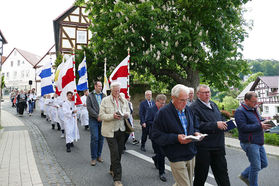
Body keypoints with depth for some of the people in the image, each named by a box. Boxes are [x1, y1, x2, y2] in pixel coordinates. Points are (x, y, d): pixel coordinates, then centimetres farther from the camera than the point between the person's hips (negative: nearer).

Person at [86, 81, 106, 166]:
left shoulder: (104, 95, 11)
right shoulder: (90, 96, 2)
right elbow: (89, 108, -7)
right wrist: (97, 116, -13)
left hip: (102, 120, 3)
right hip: (93, 120, -3)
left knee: (101, 138, 7)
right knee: (94, 138, -6)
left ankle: (99, 156, 20)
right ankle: (93, 158, 5)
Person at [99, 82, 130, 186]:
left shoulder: (124, 101, 10)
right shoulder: (105, 100, -4)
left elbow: (128, 113, 15)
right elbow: (101, 116, -7)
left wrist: (126, 114, -9)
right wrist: (112, 116, -22)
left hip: (121, 130, 5)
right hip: (110, 131, -5)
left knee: (119, 152, 14)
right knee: (115, 153, -7)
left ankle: (112, 169, 39)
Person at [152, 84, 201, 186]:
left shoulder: (188, 110, 6)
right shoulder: (163, 113, -14)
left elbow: (195, 126, 20)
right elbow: (156, 136, -15)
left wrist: (196, 133, -4)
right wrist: (176, 138, -24)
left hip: (191, 155, 7)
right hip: (177, 158, -6)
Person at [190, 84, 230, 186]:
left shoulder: (213, 104, 15)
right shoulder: (194, 107, -11)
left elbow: (220, 118, 27)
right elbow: (197, 125, -23)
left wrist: (224, 124, 3)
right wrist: (216, 125, -23)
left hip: (218, 146, 7)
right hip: (203, 148, -7)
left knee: (222, 173, 14)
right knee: (201, 175, 9)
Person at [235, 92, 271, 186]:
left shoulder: (253, 109, 13)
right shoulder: (240, 111, -16)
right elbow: (243, 127, -24)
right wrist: (260, 126, -24)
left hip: (258, 142, 9)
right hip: (249, 143, -9)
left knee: (264, 164, 16)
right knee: (256, 167, 1)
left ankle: (244, 175, 31)